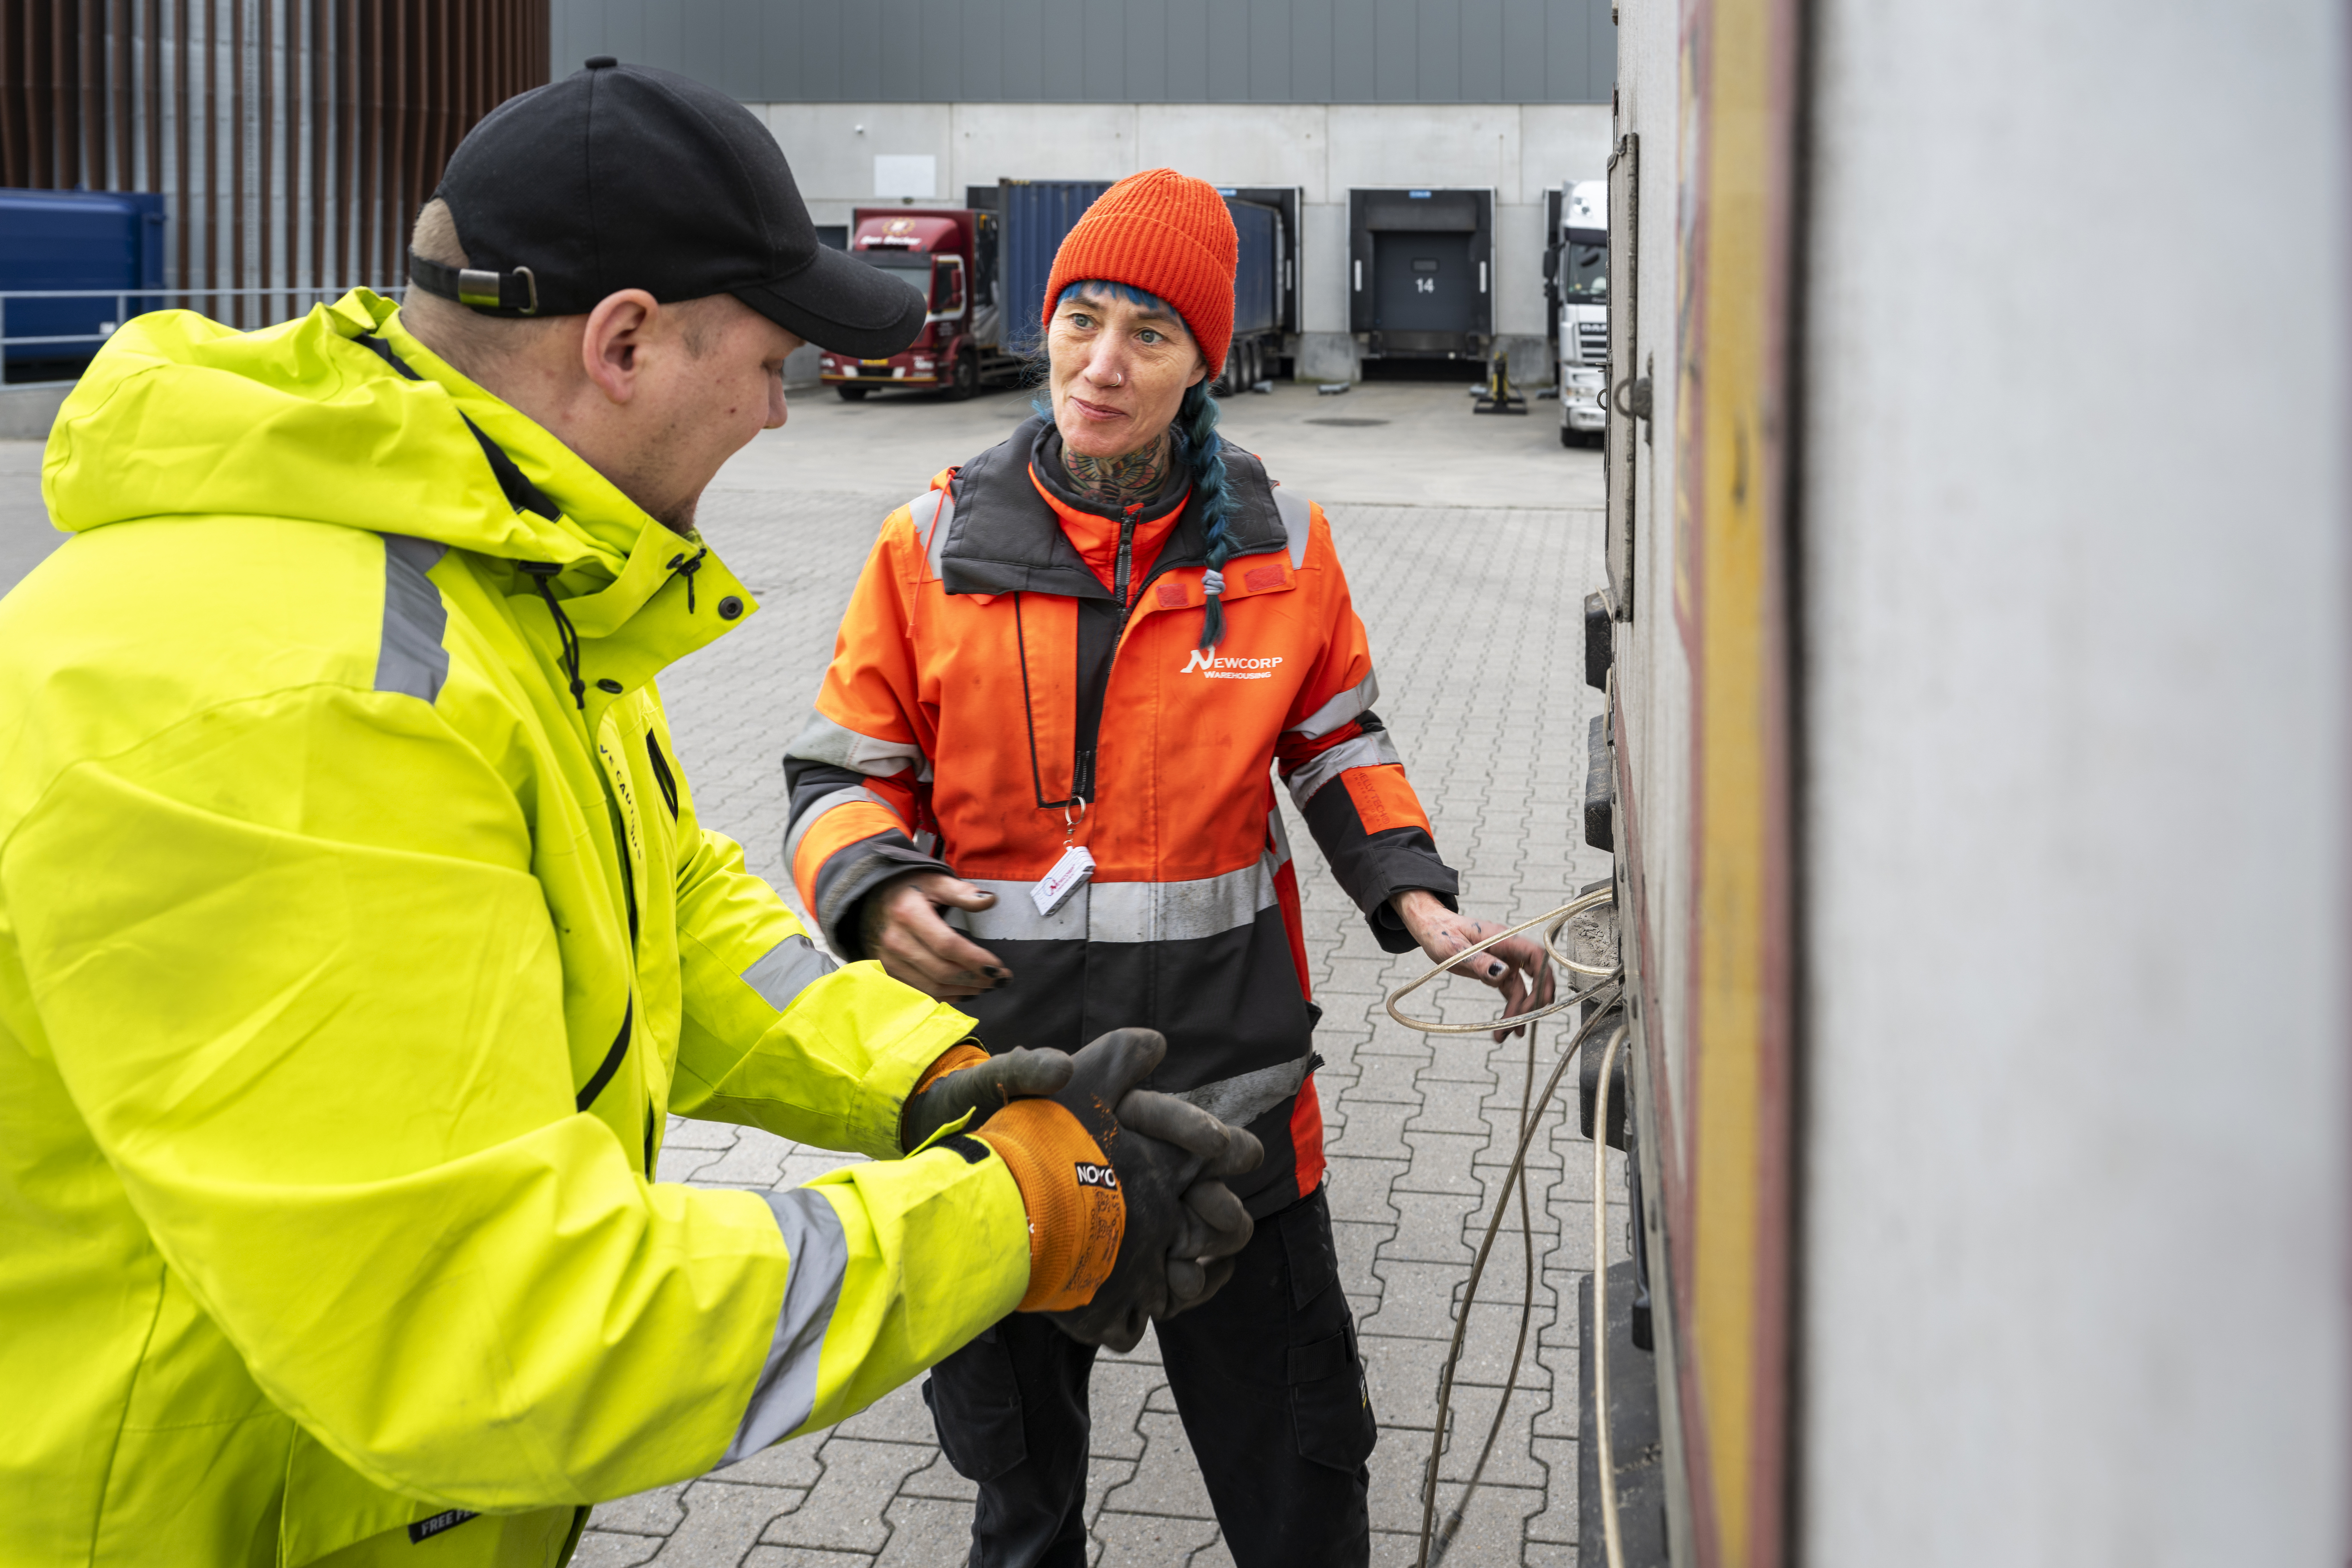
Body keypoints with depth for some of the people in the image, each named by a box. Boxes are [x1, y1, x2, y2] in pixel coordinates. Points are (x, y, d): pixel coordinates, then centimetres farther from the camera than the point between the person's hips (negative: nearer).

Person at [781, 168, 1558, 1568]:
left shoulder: (1280, 547, -1)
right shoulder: (939, 544, -4)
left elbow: (1339, 745, 12)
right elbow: (848, 768, 2)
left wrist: (1415, 900, -3)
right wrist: (876, 895, -18)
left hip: (1228, 1073, 0)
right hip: (992, 1065, 0)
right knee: (1015, 1450, 20)